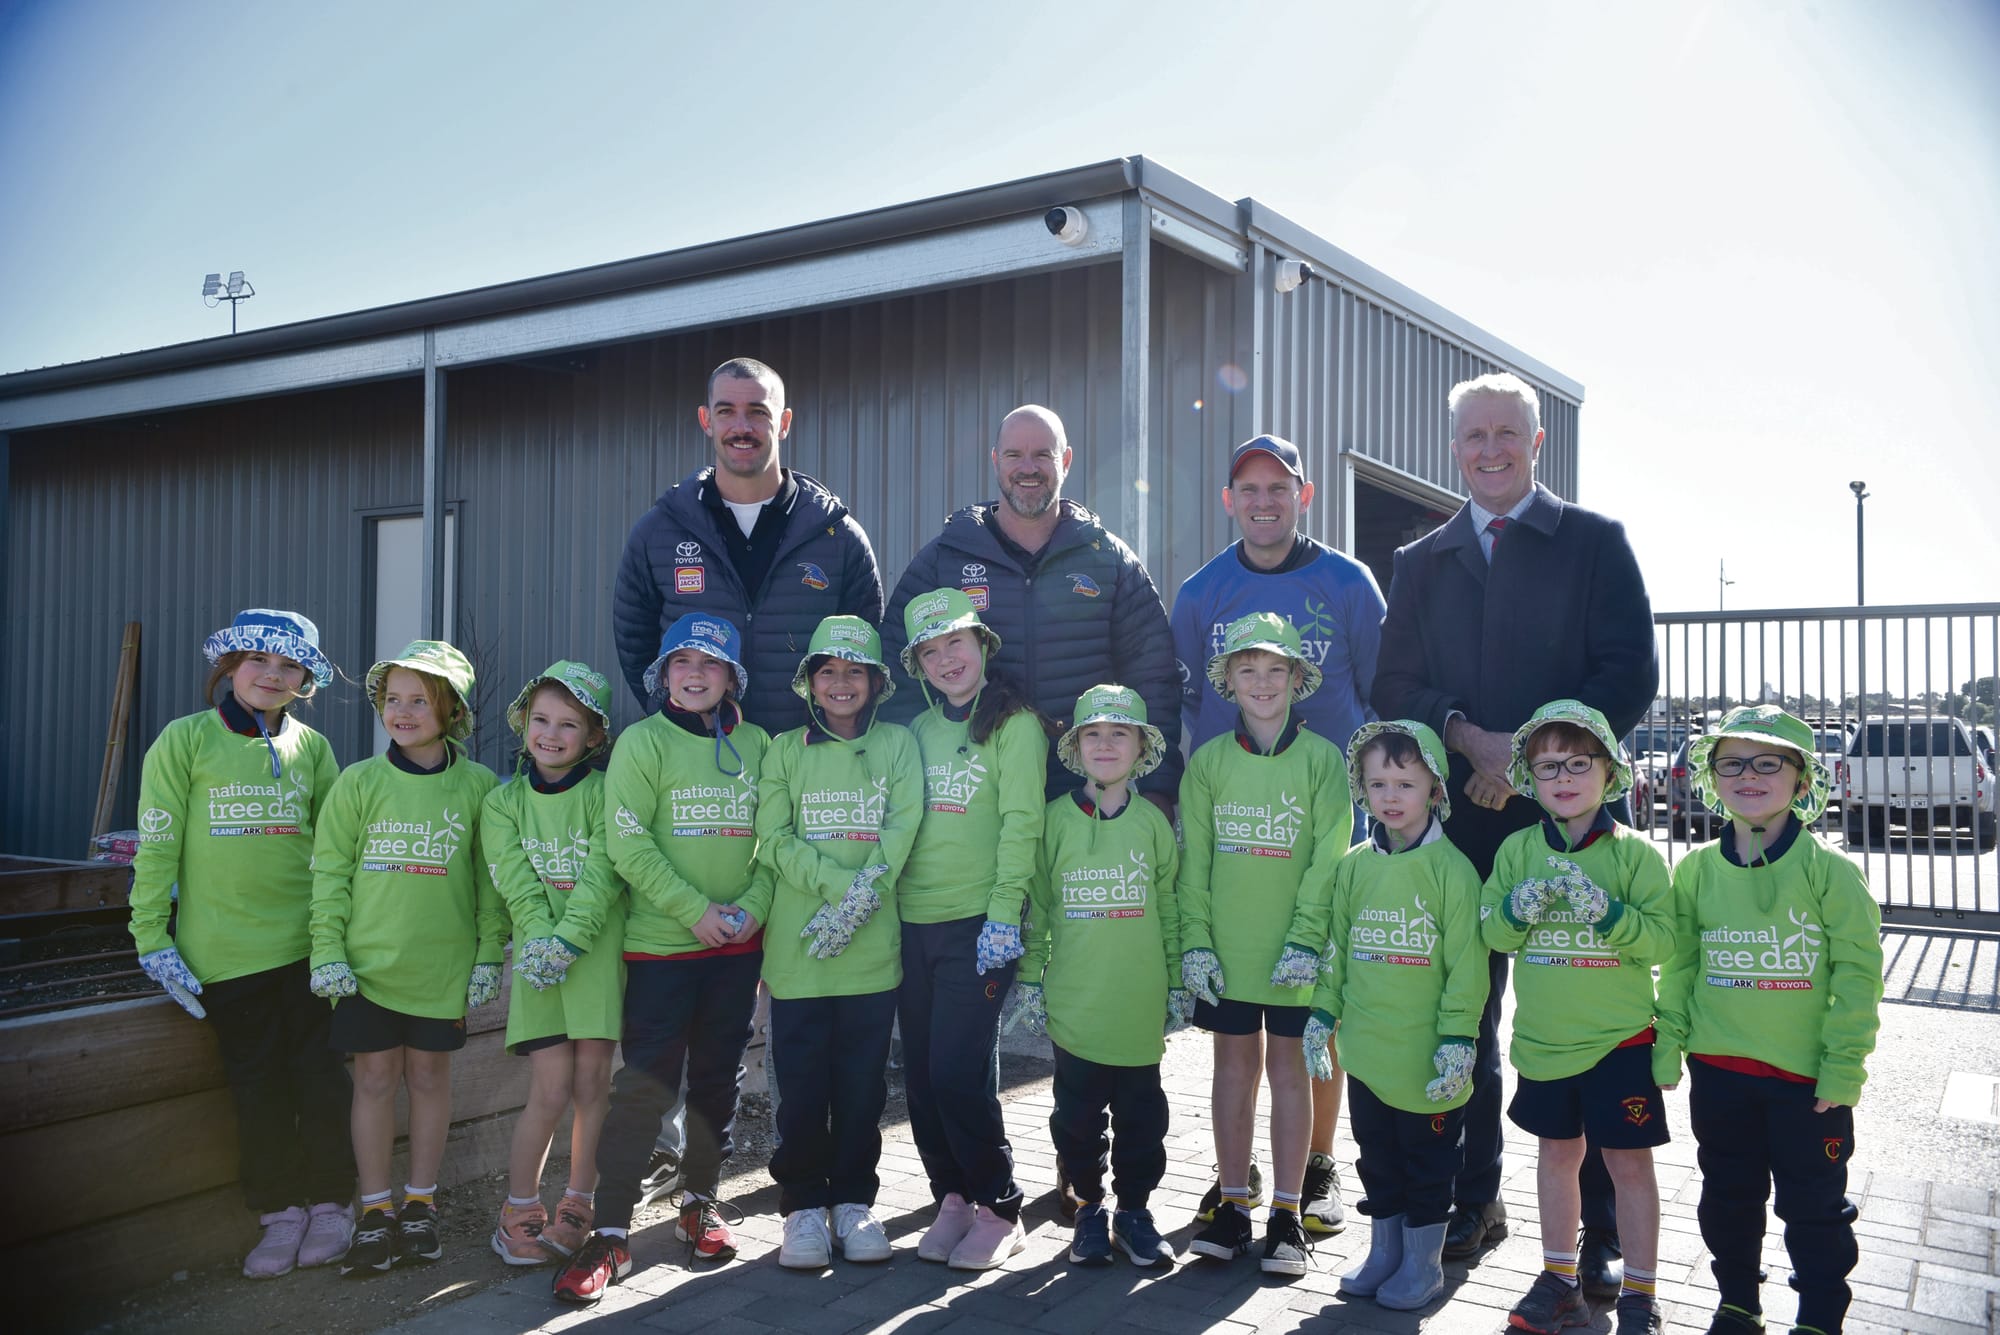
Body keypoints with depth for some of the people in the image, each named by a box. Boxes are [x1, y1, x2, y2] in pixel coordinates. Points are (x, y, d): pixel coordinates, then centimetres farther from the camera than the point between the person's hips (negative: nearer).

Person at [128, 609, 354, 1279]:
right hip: (224, 950, -2)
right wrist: (152, 937, -5)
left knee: (321, 1076, 2)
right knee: (258, 1085, 4)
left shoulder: (311, 747, 8)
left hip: (309, 945, 2)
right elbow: (157, 846, -1)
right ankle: (280, 1208, 20)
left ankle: (330, 1200, 19)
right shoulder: (185, 740, 0)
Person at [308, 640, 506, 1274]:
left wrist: (489, 953, -1)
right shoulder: (358, 782, -1)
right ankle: (375, 1212, 19)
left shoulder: (477, 786, -2)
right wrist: (327, 951, -5)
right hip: (368, 961, 0)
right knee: (375, 1079, 6)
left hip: (443, 965, 0)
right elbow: (330, 872, 1)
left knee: (429, 1076, 10)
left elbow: (491, 878, 3)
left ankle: (420, 1204, 25)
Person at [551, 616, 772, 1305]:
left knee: (719, 1077, 13)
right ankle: (610, 1231, 4)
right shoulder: (641, 741, -4)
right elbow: (630, 846, -11)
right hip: (660, 944, -4)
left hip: (738, 945, 4)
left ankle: (701, 1202, 30)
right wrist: (696, 911, -16)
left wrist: (751, 907, -7)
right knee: (645, 1084, -4)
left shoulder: (755, 745, 7)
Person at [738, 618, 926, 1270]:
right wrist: (840, 882, -16)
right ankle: (803, 1204, 17)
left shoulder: (898, 744, 7)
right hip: (796, 947, 0)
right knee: (801, 1081, 2)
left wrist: (861, 900, -16)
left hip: (873, 945, 0)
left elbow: (902, 828, -3)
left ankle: (854, 1199, 21)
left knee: (862, 1080, 6)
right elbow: (774, 839, -2)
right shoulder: (786, 750, 8)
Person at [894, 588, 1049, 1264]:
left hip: (978, 923, -5)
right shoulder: (917, 730, 14)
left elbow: (1020, 824, -8)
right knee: (921, 1073, 7)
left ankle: (997, 1201, 9)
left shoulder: (1014, 723, -2)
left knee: (957, 1072, -10)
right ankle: (952, 1198, 21)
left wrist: (1004, 915, -15)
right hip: (913, 921, 6)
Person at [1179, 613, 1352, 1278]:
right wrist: (1194, 940, -3)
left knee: (1288, 1067, 7)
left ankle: (1286, 1214, 18)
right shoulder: (1209, 761, 2)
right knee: (1233, 1064, 10)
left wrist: (1306, 938, -13)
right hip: (1225, 948, 2)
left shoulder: (1321, 758, -3)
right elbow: (1193, 857, 3)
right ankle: (1234, 1205, 22)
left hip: (1293, 952, -2)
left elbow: (1330, 857, -6)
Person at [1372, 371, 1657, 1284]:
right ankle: (1473, 1202, 22)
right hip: (1457, 821, 3)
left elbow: (1630, 676, -4)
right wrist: (1471, 738, -11)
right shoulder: (1420, 562, 15)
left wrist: (1532, 755, -14)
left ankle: (1599, 1231, 12)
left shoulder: (1595, 543, 5)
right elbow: (1394, 687, 8)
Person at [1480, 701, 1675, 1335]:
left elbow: (1663, 939, -13)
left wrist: (1604, 909, -27)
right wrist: (1520, 907, -19)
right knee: (1557, 1153, 16)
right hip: (1544, 1039, 3)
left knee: (1629, 1162, 5)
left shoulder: (1633, 851, -7)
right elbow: (1491, 931, 1)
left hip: (1620, 1040, -3)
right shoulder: (1518, 849, 1)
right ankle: (1559, 1281, 31)